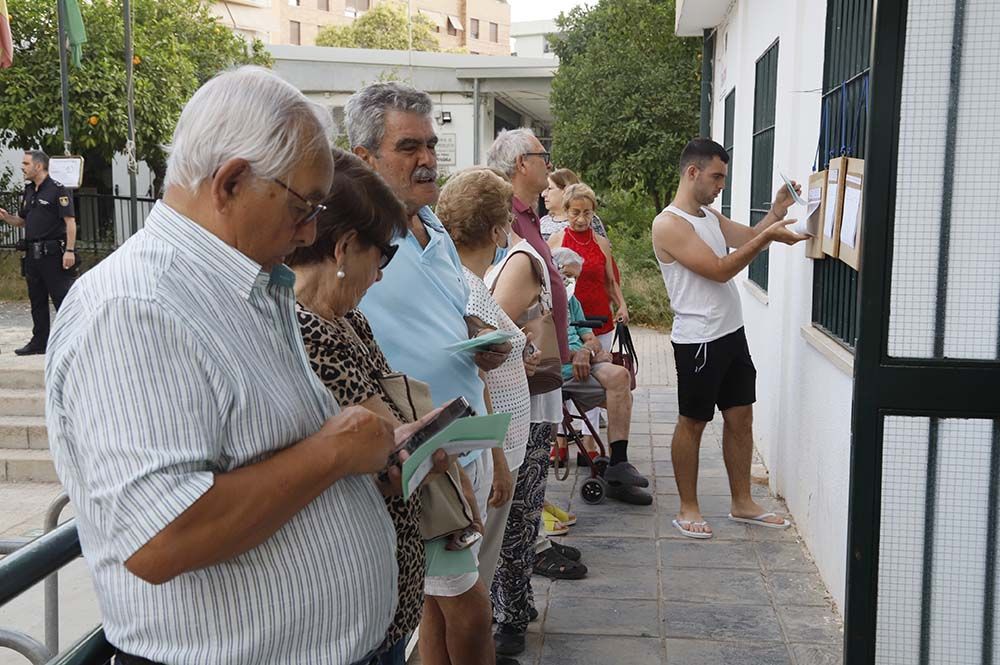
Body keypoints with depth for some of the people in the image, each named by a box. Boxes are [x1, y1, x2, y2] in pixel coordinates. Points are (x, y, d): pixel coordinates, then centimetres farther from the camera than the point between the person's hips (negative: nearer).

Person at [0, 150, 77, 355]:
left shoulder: (57, 190, -9)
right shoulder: (28, 192, 16)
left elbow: (70, 221, -14)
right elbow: (21, 221, 23)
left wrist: (70, 250, -20)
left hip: (53, 253, -8)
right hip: (33, 253, 8)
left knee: (62, 298, -5)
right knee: (37, 300, 12)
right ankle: (39, 342, 20)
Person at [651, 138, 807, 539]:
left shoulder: (710, 216, 13)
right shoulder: (669, 225, -16)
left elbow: (748, 238, 19)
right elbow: (720, 269, -21)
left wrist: (777, 212, 2)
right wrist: (768, 237, -22)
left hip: (731, 332, 9)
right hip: (698, 339, -9)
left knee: (740, 417, 13)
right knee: (692, 423, 3)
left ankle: (742, 503, 25)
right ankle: (688, 509, 16)